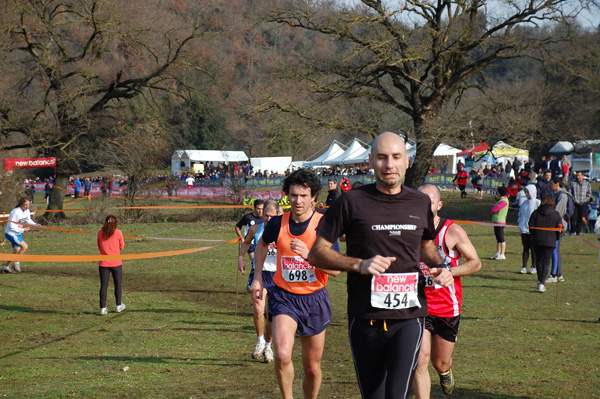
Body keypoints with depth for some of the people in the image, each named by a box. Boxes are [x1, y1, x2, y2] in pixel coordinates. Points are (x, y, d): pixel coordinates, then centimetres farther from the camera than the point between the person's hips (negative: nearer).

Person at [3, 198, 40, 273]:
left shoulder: (27, 211, -1)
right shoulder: (16, 212, -26)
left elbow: (28, 220, 14)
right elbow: (11, 226, -23)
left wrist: (35, 224, -4)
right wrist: (22, 230, -23)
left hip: (18, 234, 8)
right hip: (11, 233, -8)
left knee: (16, 252, 9)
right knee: (25, 246, -18)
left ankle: (6, 267, 20)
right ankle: (16, 263, -5)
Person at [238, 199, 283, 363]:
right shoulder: (255, 229, 2)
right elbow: (246, 242, 23)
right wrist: (240, 257, 10)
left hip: (277, 275, 0)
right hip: (259, 273, 0)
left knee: (273, 314, 7)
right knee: (258, 310, -19)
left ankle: (268, 346, 28)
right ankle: (260, 341, 4)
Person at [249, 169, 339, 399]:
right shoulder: (278, 224, -5)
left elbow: (336, 269, -18)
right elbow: (262, 243, 20)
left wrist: (309, 255, -32)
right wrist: (258, 278, 15)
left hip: (314, 298, 0)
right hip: (284, 296, 0)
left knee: (312, 368, 10)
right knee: (282, 355, -24)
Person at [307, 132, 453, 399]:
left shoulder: (421, 204, 8)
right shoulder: (352, 202, -2)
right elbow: (316, 254, -1)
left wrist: (440, 267, 7)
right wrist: (359, 264, -15)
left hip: (409, 317, 1)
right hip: (365, 318, 0)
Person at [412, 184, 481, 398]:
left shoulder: (453, 232, -9)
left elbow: (475, 263, -4)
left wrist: (446, 272, -18)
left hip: (447, 308, -1)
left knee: (440, 363, 13)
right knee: (420, 359, -15)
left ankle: (446, 372, 51)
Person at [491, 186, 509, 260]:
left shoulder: (503, 201, -16)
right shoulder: (502, 199, 17)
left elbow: (494, 210, -18)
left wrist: (492, 210, 2)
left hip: (499, 222, -11)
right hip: (497, 221, 11)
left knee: (501, 239, -9)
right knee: (498, 239, 15)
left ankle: (502, 255, -9)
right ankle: (497, 254, 22)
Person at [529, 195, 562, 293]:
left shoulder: (535, 213, 0)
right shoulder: (556, 214, -4)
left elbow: (531, 227, 1)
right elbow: (559, 230, -3)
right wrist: (555, 239, 14)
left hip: (537, 241, 2)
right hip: (550, 241, -2)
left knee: (538, 260, 19)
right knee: (546, 262, 0)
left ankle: (540, 280, 29)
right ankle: (542, 283, -12)